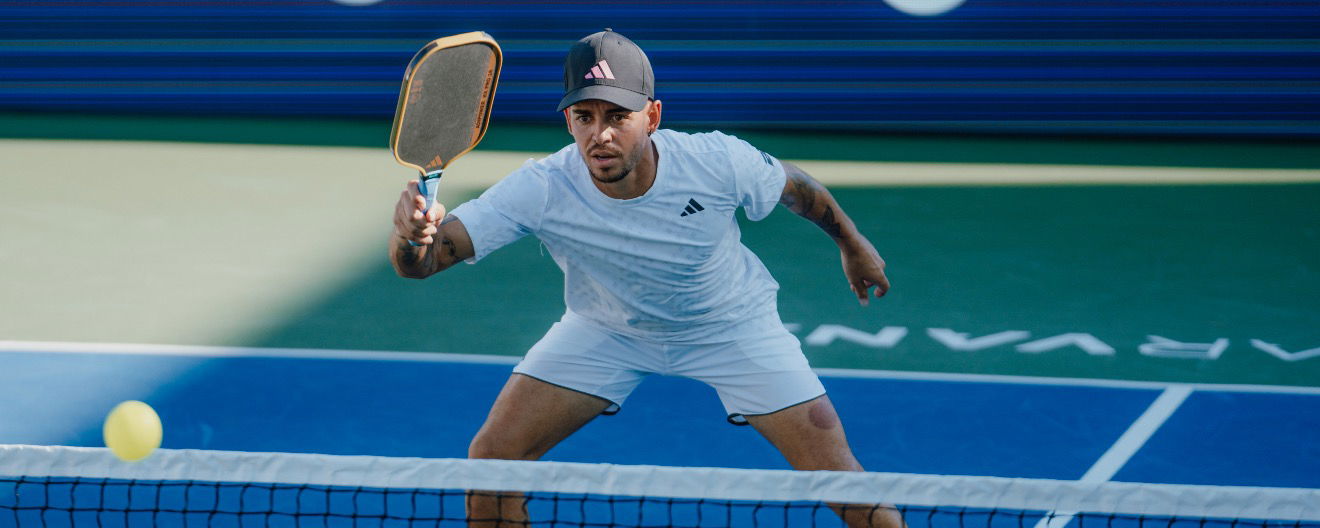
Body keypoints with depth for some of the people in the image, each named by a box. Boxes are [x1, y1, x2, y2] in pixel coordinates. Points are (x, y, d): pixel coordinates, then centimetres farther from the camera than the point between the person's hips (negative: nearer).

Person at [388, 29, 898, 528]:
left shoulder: (719, 162, -31)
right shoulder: (540, 190, -33)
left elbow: (794, 186, -7)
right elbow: (419, 262, -39)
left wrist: (852, 244, 10)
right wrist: (411, 234, -63)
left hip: (731, 323, -1)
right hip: (606, 330, 1)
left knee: (833, 469, -11)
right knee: (491, 458, -12)